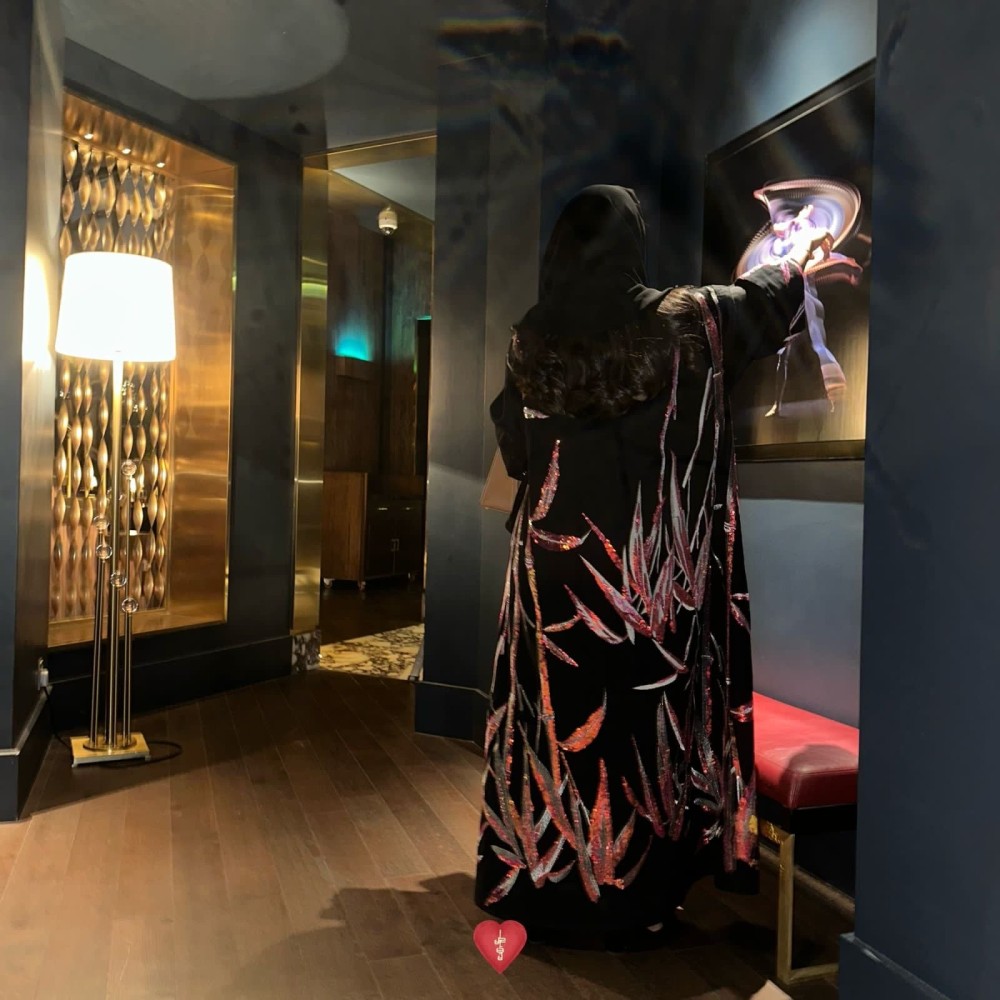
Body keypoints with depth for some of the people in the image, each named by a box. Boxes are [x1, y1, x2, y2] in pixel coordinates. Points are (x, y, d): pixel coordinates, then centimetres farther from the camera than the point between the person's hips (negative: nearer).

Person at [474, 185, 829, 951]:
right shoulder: (686, 324, -5)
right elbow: (765, 302, 17)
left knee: (556, 719, 12)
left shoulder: (532, 343, -3)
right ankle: (632, 895, 24)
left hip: (558, 565, 2)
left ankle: (538, 884, 27)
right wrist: (800, 257, 38)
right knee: (641, 723, 10)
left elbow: (514, 453, 8)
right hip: (654, 572, -1)